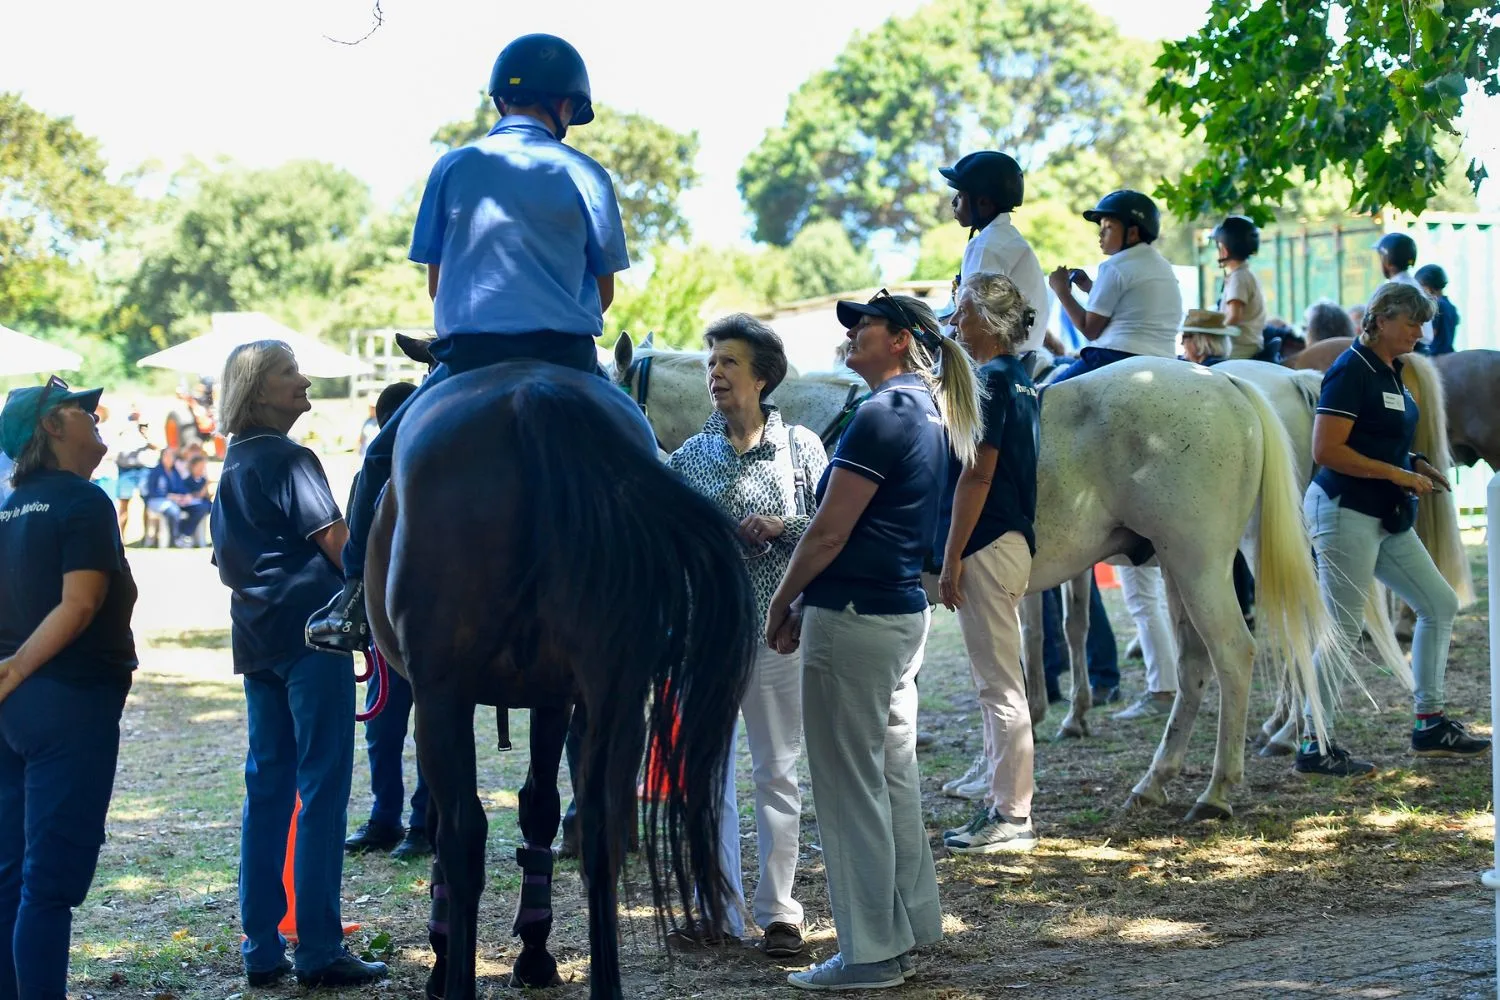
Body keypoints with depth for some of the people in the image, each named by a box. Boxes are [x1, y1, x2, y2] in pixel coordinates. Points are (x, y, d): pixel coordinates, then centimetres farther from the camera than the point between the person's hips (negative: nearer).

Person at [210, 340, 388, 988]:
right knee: (323, 788, -5)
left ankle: (261, 951, 13)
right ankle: (319, 952, -4)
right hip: (309, 628, -9)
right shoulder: (287, 458, -10)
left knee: (267, 788, 10)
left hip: (256, 638, 9)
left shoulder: (231, 466, 16)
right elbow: (333, 538, -15)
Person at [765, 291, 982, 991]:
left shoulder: (880, 415, -16)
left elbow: (829, 532, -18)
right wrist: (811, 604, 16)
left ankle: (870, 954, 3)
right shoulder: (927, 411, 13)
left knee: (850, 787, -2)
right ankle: (913, 925, 26)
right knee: (895, 775, 17)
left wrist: (780, 603, -4)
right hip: (905, 611, 10)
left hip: (853, 619, -10)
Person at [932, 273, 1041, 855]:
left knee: (1000, 687, -5)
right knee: (996, 685, 15)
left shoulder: (987, 381, -15)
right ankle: (1001, 805, 22)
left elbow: (977, 474, -19)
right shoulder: (1018, 380, 14)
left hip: (987, 546, -10)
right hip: (1012, 541, 10)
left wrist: (951, 560, -18)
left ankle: (1012, 818, 0)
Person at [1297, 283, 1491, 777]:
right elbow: (1327, 450, -22)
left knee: (1440, 604, 13)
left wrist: (1416, 464, 7)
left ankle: (1429, 725, 21)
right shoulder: (1351, 371, -15)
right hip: (1345, 513, -10)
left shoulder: (1391, 372, 13)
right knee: (1343, 632, -5)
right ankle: (1315, 747, 3)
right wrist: (1397, 473, -19)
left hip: (1386, 517, 10)